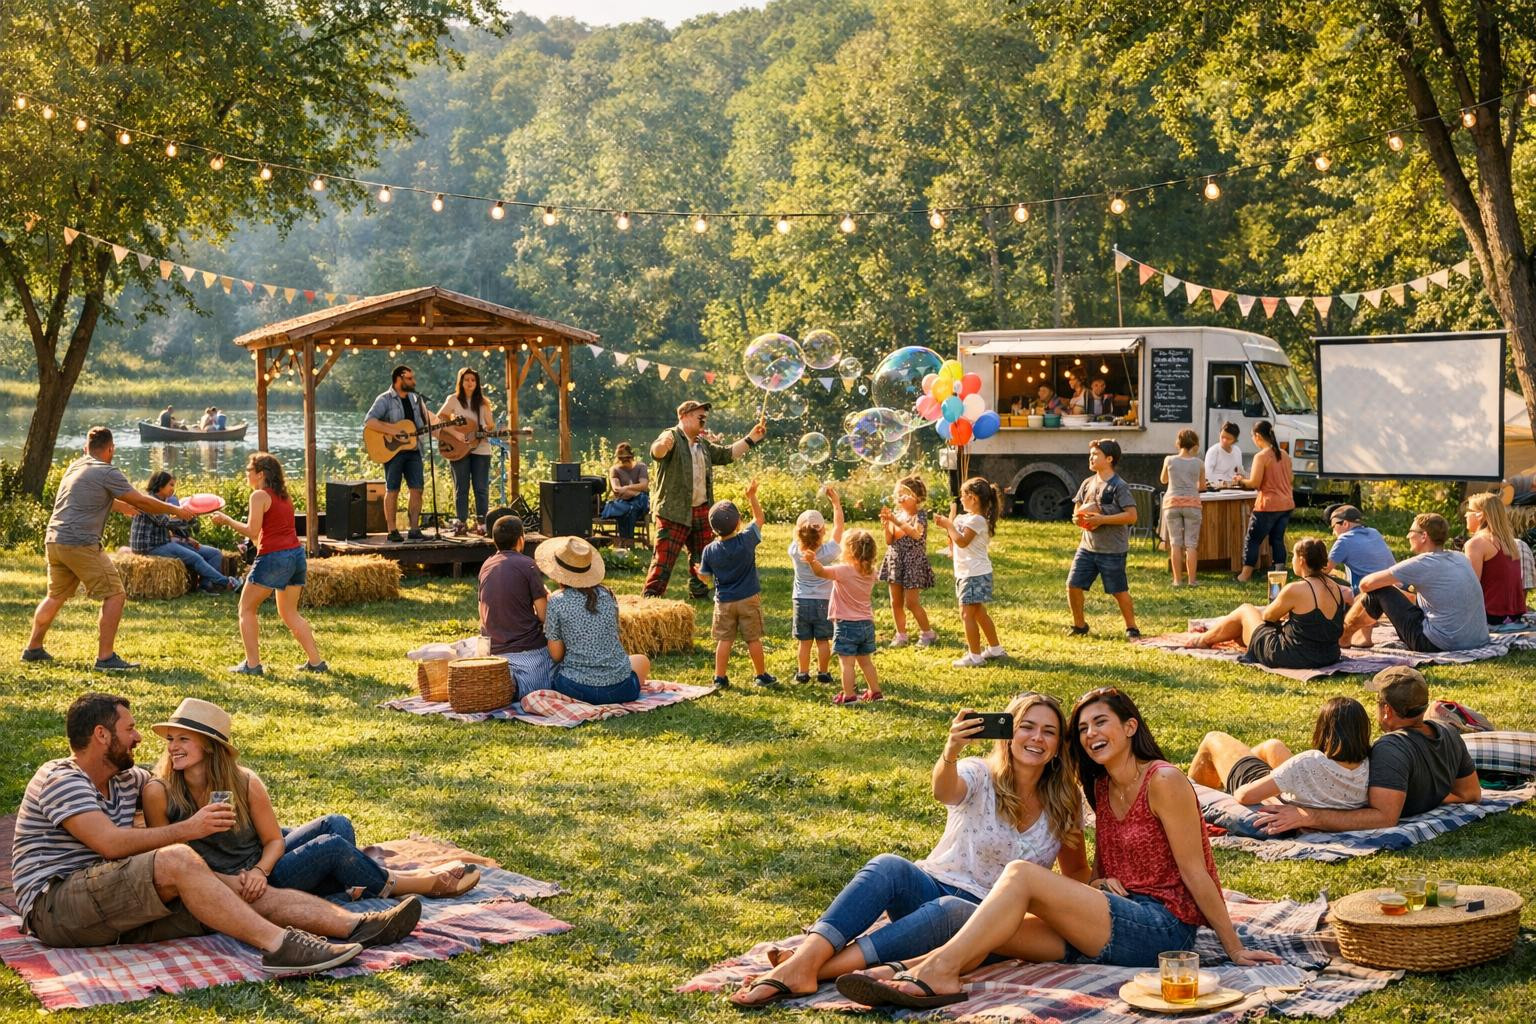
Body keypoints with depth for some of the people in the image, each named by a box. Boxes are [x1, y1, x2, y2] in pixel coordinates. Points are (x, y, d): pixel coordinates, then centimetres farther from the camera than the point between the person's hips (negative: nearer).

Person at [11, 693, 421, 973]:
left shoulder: (124, 779, 18)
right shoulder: (60, 779, -9)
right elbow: (110, 843, -21)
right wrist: (188, 829, -17)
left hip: (116, 907, 8)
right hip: (53, 907, -8)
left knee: (245, 889, -9)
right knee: (177, 860, -33)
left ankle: (358, 926, -21)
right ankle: (279, 945, -40)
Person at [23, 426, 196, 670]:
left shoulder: (75, 466, 18)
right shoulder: (108, 473, -8)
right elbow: (142, 502, -7)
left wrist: (121, 506, 49)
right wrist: (175, 510, 4)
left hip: (53, 540, 9)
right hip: (81, 544, -9)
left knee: (56, 596, 24)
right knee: (115, 595, -3)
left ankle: (33, 649, 30)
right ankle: (105, 657, -7)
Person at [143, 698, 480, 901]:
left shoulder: (244, 782, -9)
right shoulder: (158, 792, -18)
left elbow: (274, 840, -2)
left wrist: (258, 872, -25)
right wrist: (229, 883, -23)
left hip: (260, 869, 5)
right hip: (224, 889, -5)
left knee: (336, 825, -12)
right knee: (332, 847, -17)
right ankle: (423, 884, 3)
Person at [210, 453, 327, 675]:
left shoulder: (260, 495, -7)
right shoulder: (284, 496, 17)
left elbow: (252, 531, -13)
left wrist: (226, 520, -3)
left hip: (273, 557, -8)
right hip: (297, 555, 8)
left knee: (247, 608, 6)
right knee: (290, 613, 17)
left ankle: (252, 664, 1)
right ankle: (316, 662, 11)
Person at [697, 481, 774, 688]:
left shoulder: (709, 551, -9)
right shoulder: (746, 541, -14)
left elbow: (705, 577, 0)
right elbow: (758, 519, 0)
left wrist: (699, 571, 22)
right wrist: (752, 496, -1)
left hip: (724, 601, 1)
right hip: (749, 600, -1)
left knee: (724, 640, 8)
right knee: (753, 639, 9)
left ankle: (720, 677, 8)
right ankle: (761, 675, 19)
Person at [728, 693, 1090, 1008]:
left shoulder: (1064, 804, 4)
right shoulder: (979, 775, -4)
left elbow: (1076, 872, 19)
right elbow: (944, 790, -29)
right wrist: (950, 753, -52)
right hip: (932, 888, 0)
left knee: (948, 911, -37)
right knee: (887, 867, -34)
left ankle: (819, 971, -45)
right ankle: (802, 961, -50)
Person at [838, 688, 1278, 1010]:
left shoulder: (1163, 782, -8)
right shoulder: (1101, 787, 17)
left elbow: (1195, 873, -8)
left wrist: (1235, 949, -7)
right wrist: (1094, 886, -2)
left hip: (1163, 927, -8)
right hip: (1117, 920, 8)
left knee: (1021, 873, -23)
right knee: (996, 931, -15)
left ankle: (939, 973, -33)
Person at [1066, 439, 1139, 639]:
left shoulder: (1119, 486, -11)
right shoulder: (1088, 483, 10)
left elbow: (1131, 516, -18)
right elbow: (1077, 510, 19)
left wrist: (1101, 519, -21)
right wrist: (1079, 518, -6)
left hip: (1112, 550, -6)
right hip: (1087, 546, 6)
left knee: (1119, 591, 2)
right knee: (1073, 585, 2)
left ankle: (1132, 628, 17)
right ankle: (1079, 626, 19)